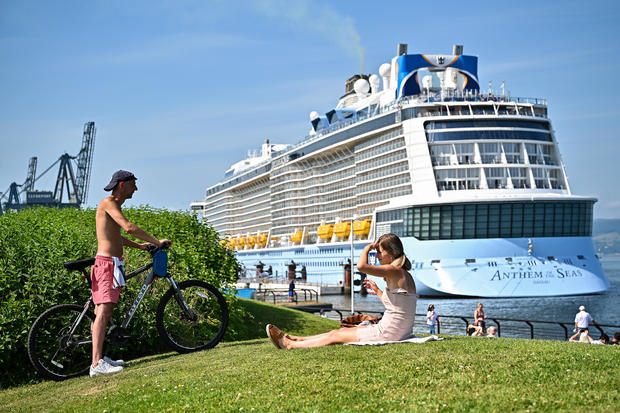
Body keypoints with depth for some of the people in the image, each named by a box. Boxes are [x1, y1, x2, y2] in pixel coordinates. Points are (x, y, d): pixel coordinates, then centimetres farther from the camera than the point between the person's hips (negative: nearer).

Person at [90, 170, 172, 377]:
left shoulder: (115, 205, 22)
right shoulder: (108, 203, -10)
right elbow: (129, 227, -22)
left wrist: (140, 245, 26)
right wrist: (157, 241, -17)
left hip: (112, 263, 11)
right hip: (107, 263, -11)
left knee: (104, 312, 11)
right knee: (103, 311, -17)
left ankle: (100, 358, 16)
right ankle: (97, 364, -23)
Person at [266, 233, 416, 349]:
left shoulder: (395, 271, -18)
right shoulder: (405, 275, 12)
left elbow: (361, 265, -30)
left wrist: (369, 247, -13)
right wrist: (377, 290, 27)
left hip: (388, 333, -9)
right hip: (401, 331, 9)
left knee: (335, 336, 4)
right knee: (343, 330, 17)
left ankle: (290, 345, 16)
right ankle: (297, 339, 28)